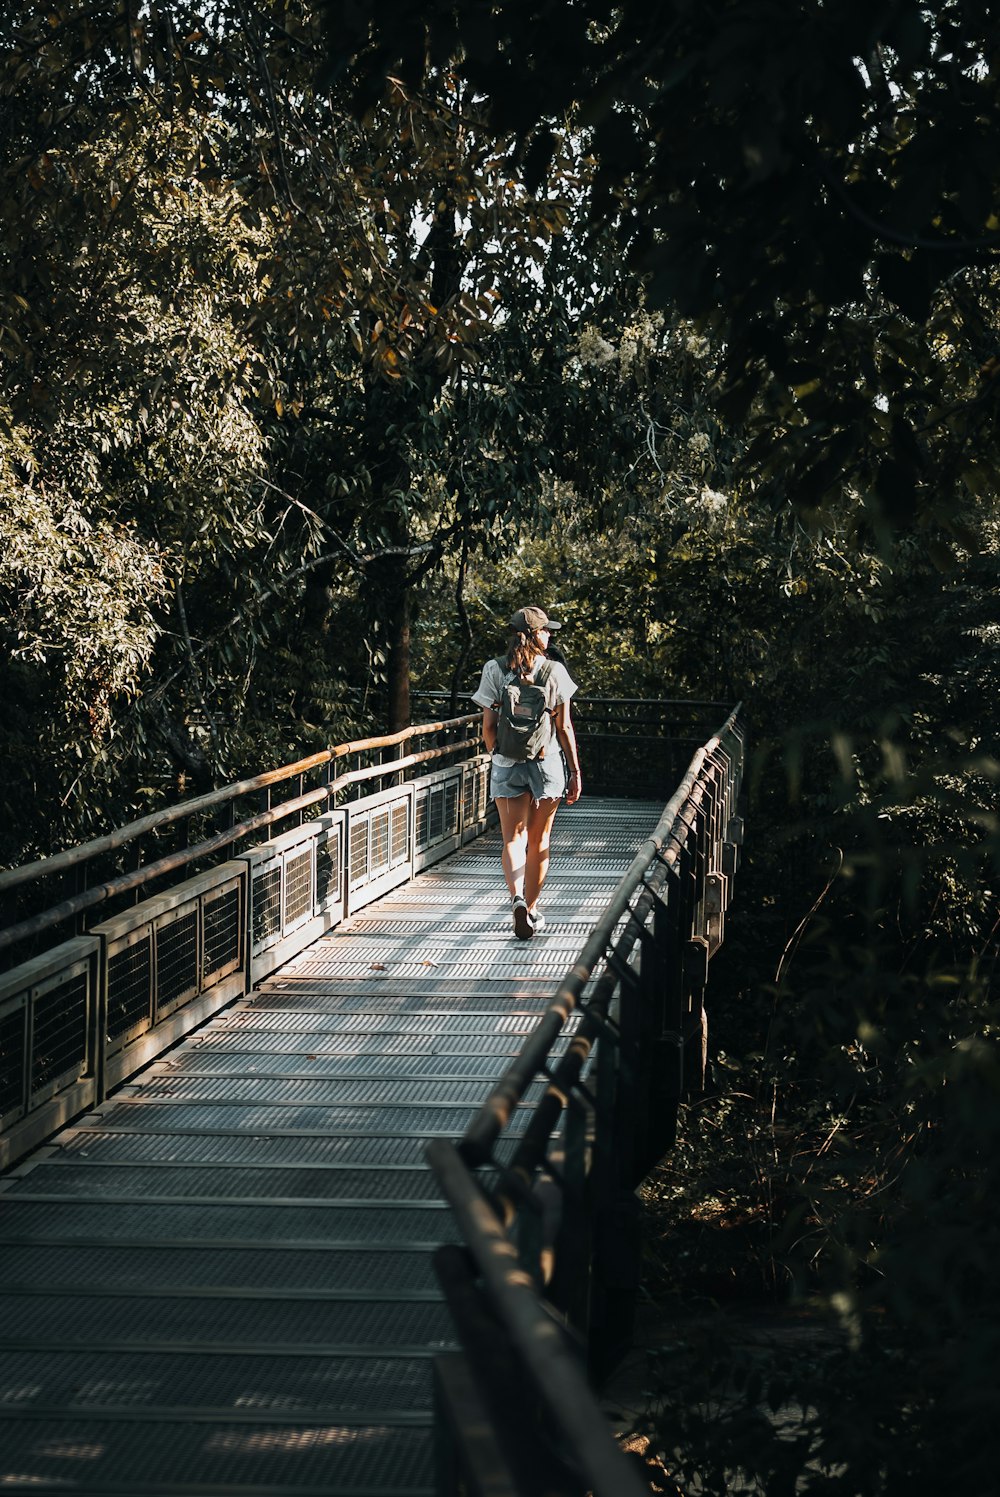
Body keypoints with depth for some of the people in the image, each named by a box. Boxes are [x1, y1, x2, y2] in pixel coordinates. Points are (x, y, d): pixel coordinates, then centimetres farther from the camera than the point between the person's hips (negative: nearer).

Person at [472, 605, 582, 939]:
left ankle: (517, 898, -23)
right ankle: (531, 909, 22)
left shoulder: (494, 671, -3)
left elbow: (488, 727, -2)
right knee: (539, 841, 13)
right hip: (547, 763, 0)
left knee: (513, 837, 2)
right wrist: (575, 771, 4)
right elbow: (564, 728, -4)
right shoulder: (554, 671, -5)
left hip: (507, 766, 0)